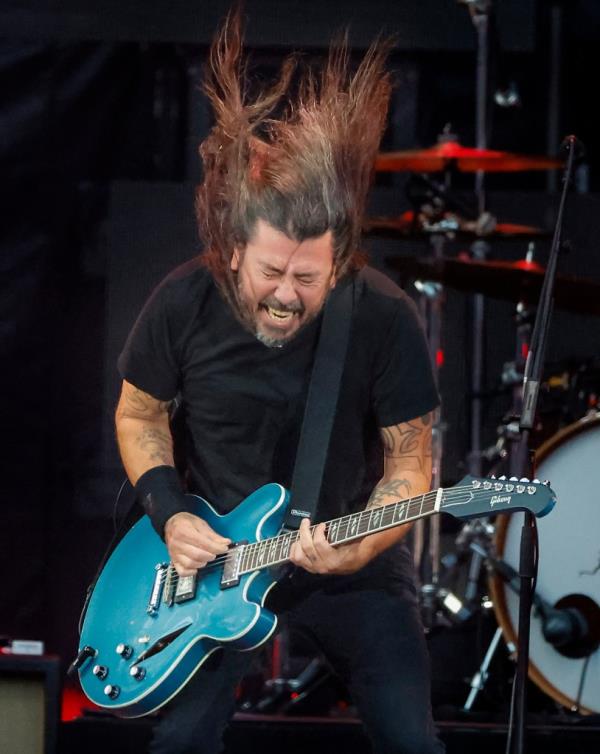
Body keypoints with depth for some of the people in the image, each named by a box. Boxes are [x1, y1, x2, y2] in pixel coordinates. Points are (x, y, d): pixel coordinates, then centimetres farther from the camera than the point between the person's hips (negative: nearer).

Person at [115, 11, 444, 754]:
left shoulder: (382, 318, -19)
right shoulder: (183, 304, -15)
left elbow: (410, 462, -11)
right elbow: (139, 414, 3)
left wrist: (359, 547, -28)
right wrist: (169, 513, -11)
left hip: (353, 567, -1)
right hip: (214, 555, 1)